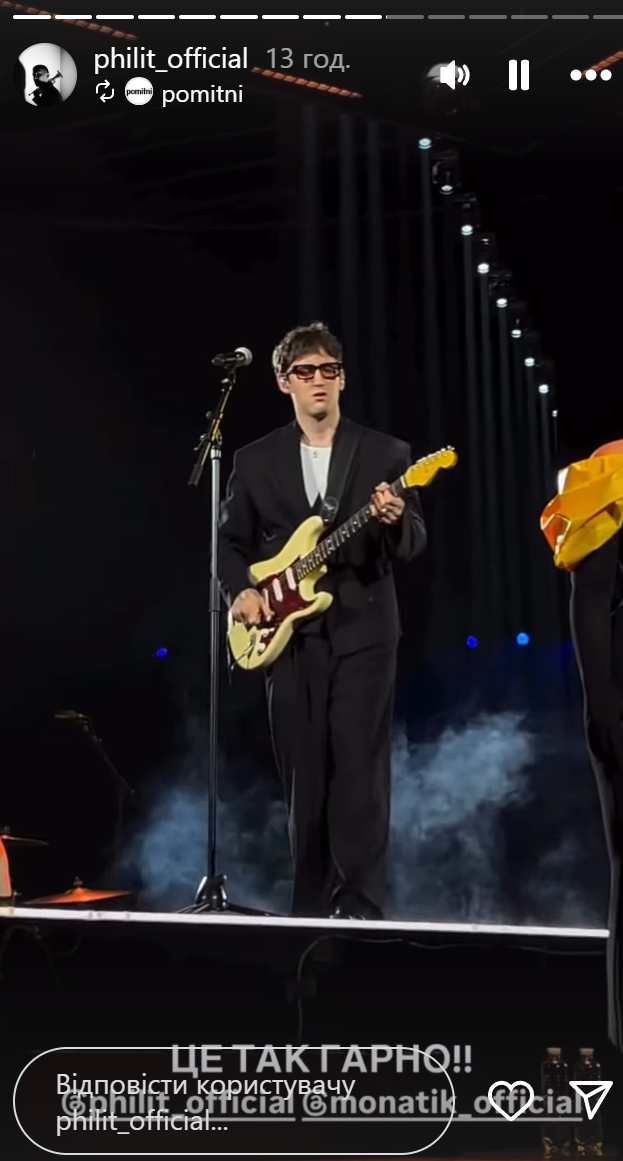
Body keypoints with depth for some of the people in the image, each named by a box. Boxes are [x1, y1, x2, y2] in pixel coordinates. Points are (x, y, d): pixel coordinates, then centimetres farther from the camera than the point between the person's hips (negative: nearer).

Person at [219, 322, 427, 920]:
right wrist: (240, 592, -3)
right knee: (304, 777, 5)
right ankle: (310, 905, 16)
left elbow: (414, 542, 1)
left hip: (363, 630, -2)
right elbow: (230, 542, 14)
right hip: (289, 635, 2)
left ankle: (360, 906, 1)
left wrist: (394, 523, -21)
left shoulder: (386, 453, 5)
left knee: (360, 772, -6)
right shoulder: (255, 461, 9)